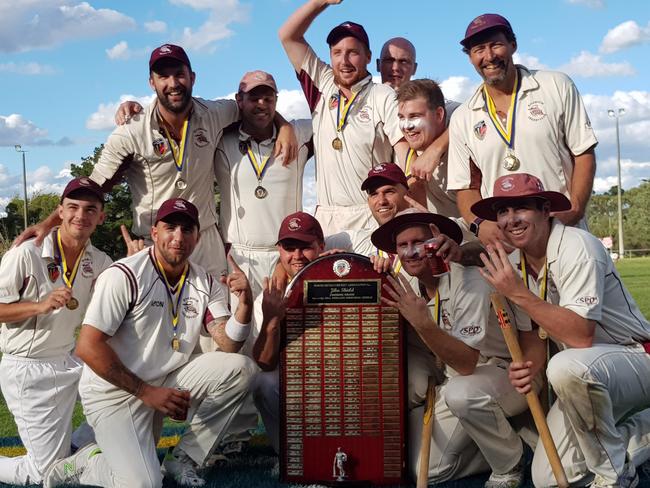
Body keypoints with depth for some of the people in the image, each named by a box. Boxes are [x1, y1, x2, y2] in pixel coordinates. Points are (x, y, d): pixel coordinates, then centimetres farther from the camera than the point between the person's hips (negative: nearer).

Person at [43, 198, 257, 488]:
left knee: (240, 368, -14)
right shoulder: (124, 276, -15)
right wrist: (146, 392, -19)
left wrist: (245, 302, -25)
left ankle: (182, 459, -3)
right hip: (113, 392, -6)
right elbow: (88, 347, -19)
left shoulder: (205, 284, 3)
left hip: (167, 384, 6)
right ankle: (84, 464, 6)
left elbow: (228, 345, -6)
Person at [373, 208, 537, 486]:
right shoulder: (410, 289, -1)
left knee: (462, 392, -39)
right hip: (455, 382, 6)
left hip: (504, 374, -6)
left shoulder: (469, 281, -23)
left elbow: (467, 363, -30)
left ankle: (510, 465, -11)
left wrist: (423, 323, -40)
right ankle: (494, 445, 16)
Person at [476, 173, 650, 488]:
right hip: (584, 378, 8)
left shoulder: (576, 247, -22)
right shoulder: (514, 265, 1)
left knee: (567, 366, -39)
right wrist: (527, 368, -15)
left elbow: (581, 337, -31)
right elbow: (534, 335, 7)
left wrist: (519, 294, -31)